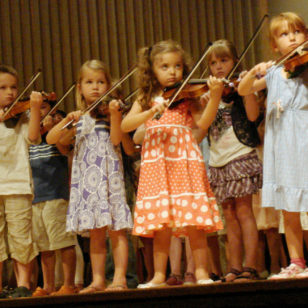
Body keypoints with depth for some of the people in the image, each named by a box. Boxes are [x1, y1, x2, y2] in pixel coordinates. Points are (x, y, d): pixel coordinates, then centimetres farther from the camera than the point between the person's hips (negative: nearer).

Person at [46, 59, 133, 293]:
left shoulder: (110, 111, 4)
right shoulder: (79, 118, 14)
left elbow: (116, 139, -12)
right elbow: (51, 139, 6)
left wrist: (114, 114, -25)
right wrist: (68, 119, -8)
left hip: (109, 175, -4)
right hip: (86, 177, 4)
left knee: (116, 228, -6)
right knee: (95, 232, 6)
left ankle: (120, 278, -6)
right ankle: (98, 280, 8)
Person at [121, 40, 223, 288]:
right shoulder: (146, 99, 12)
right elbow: (125, 125, -1)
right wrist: (152, 111, -15)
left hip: (185, 159, -1)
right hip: (156, 162, 1)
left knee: (193, 222, -6)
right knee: (161, 225, 0)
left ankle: (201, 272, 1)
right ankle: (159, 275, 7)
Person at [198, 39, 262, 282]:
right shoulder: (208, 95, 13)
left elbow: (252, 115, -14)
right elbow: (202, 126, -2)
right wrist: (211, 98, -13)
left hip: (240, 156, -5)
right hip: (219, 161, 5)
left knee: (243, 210, -8)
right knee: (229, 215, 6)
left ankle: (250, 266, -8)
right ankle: (235, 268, 8)